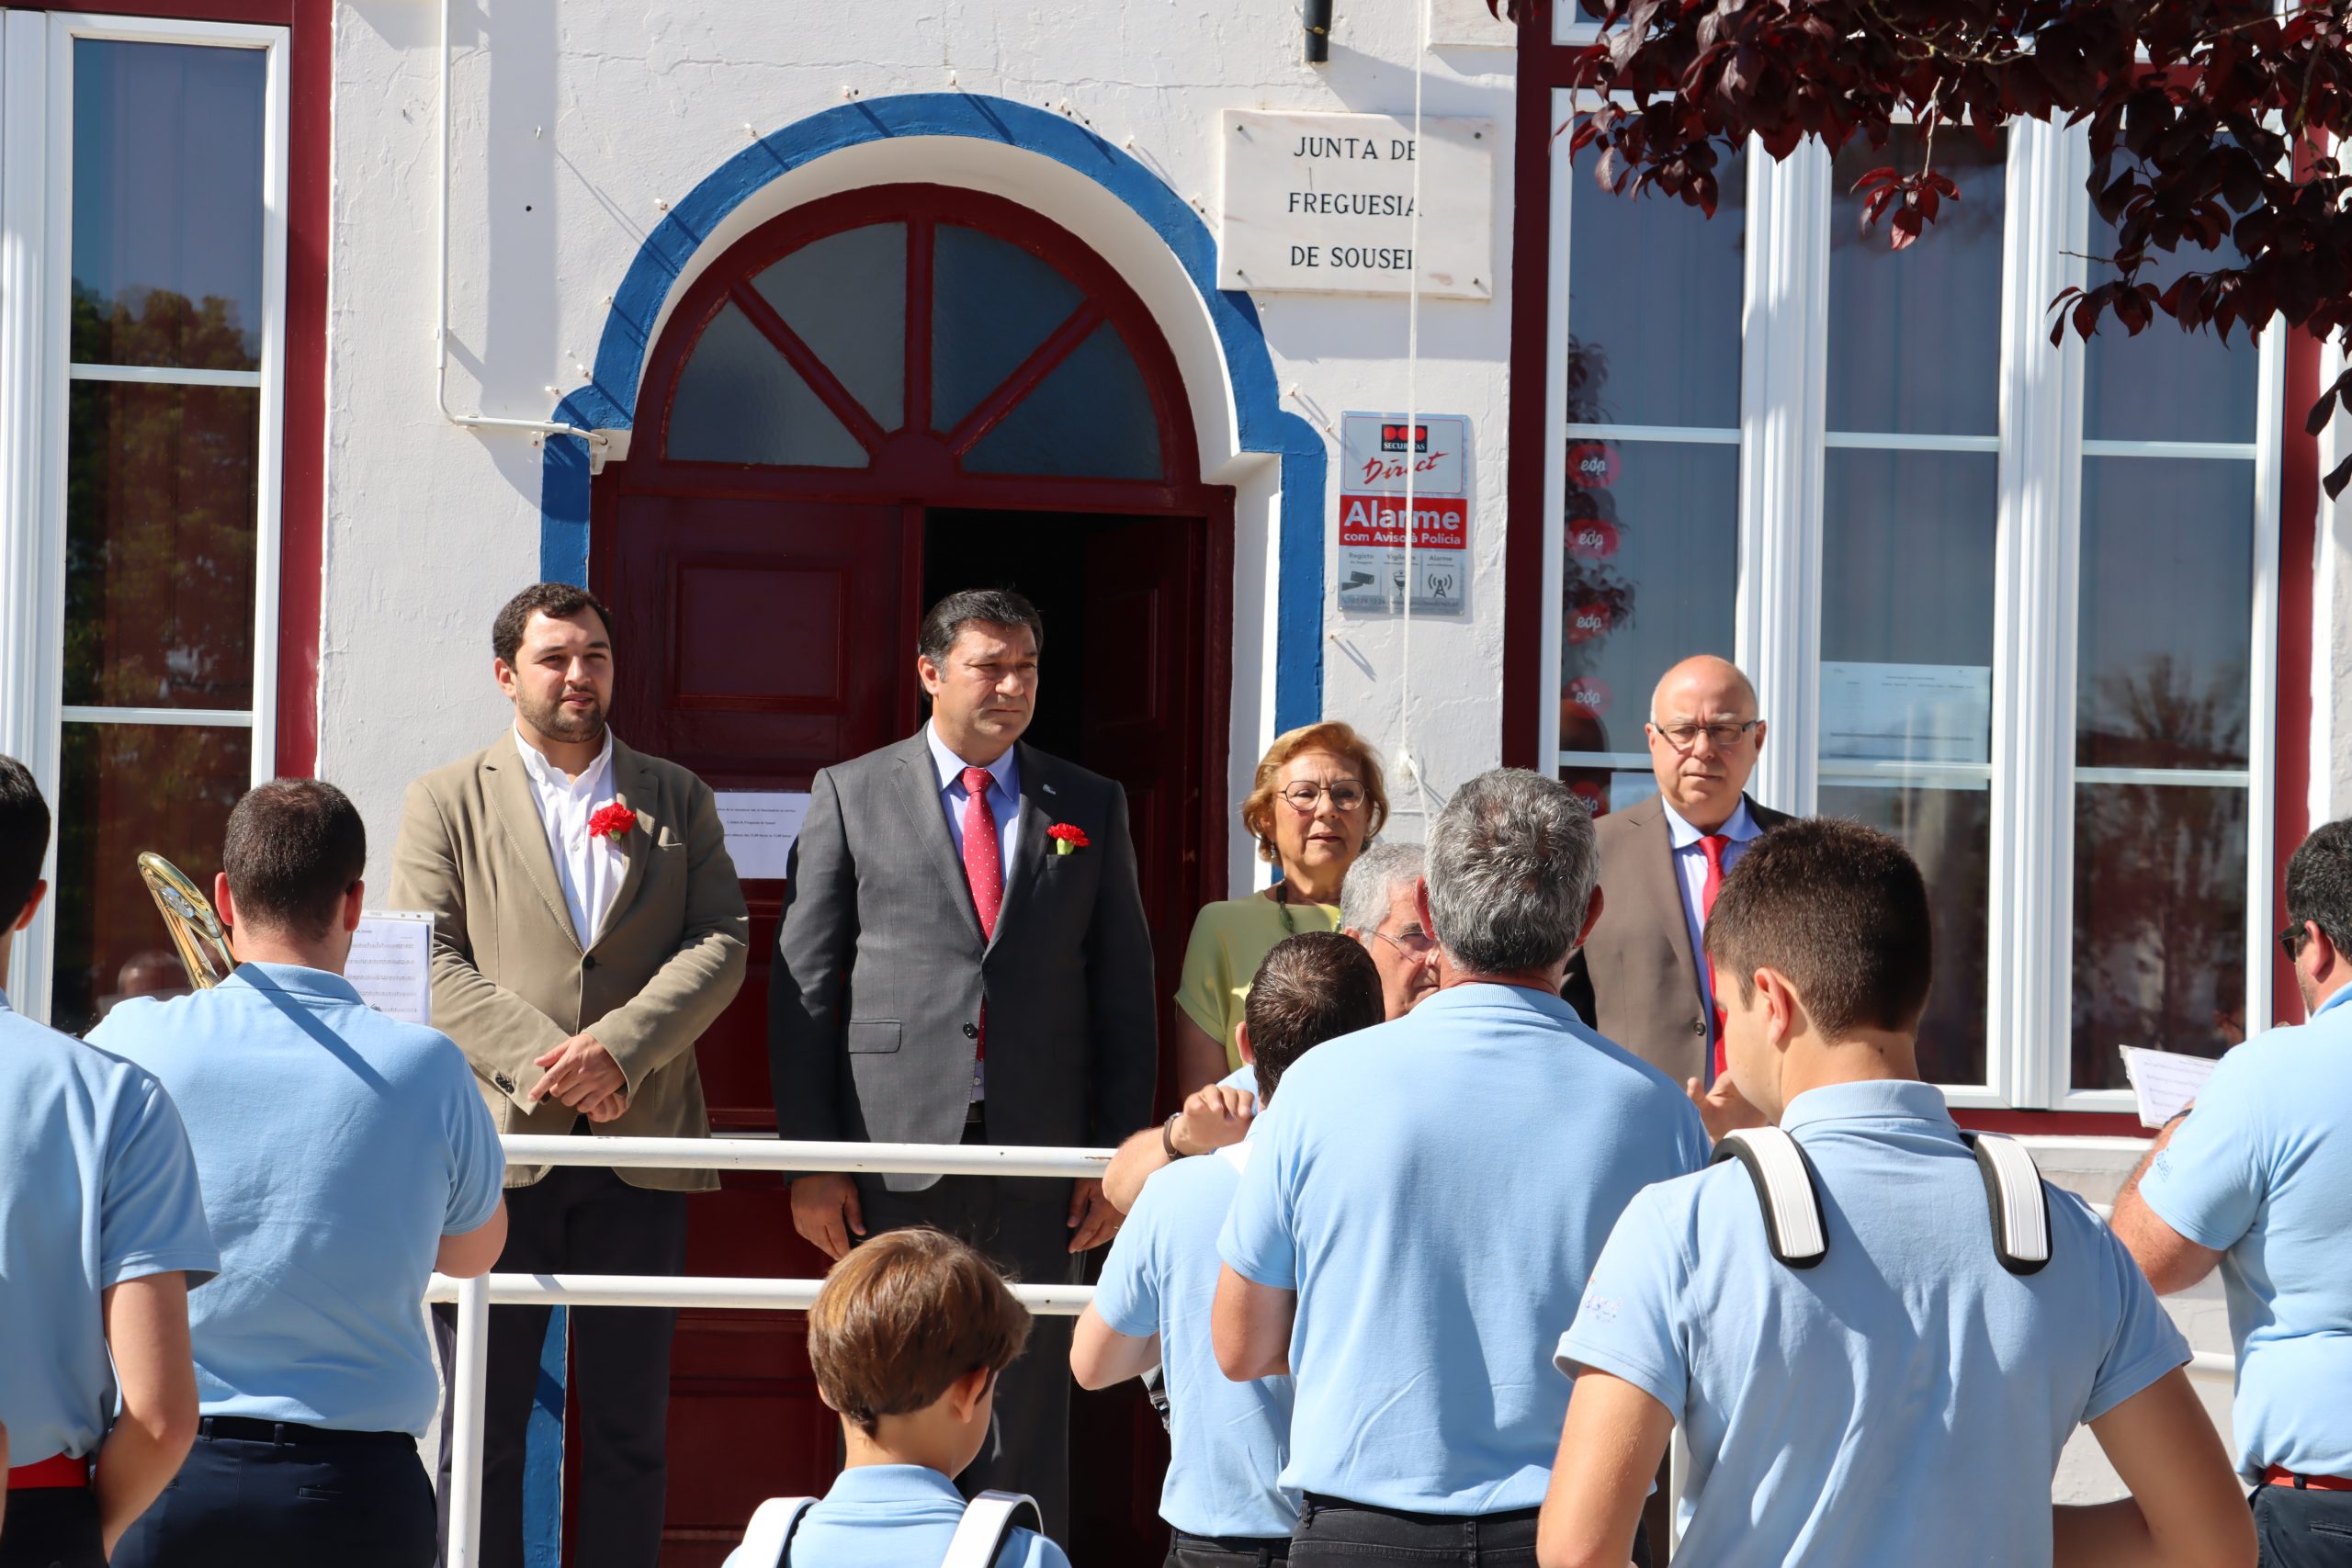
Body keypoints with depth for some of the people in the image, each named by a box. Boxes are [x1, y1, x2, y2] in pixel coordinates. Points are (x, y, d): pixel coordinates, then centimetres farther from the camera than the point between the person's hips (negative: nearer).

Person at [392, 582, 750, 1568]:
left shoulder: (678, 799, 14)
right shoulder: (446, 801, 8)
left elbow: (722, 943, 2)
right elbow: (431, 962, -3)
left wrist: (619, 1045, -13)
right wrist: (542, 1062, -15)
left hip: (641, 1142, 2)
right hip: (499, 1144, -2)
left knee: (631, 1426, 5)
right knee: (481, 1428, 1)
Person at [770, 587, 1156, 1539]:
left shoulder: (1091, 808, 11)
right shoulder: (850, 795, 5)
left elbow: (1125, 989, 10)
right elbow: (801, 984, 3)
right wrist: (811, 1159, -4)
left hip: (1039, 1163, 1)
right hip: (893, 1157, -1)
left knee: (1028, 1426, 5)